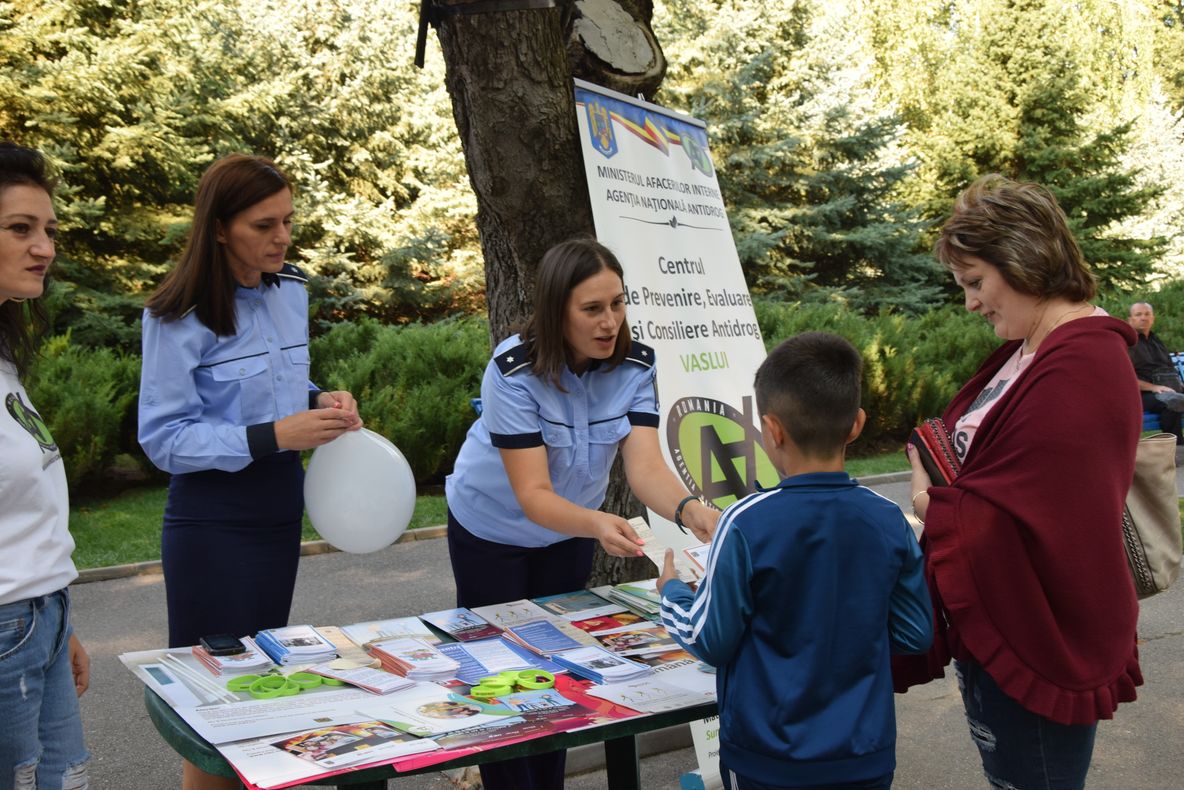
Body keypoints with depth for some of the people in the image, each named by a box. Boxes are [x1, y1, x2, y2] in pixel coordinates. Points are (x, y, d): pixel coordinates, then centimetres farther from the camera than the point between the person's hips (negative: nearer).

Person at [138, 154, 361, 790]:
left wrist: (320, 403, -4)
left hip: (280, 508, 7)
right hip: (212, 520, -6)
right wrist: (271, 437, -26)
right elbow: (162, 438, -16)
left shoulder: (291, 292, 4)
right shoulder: (178, 315, -16)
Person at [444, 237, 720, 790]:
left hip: (568, 532, 4)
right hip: (493, 530, -4)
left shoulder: (635, 364, -19)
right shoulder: (514, 370, -32)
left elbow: (645, 464, -29)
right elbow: (533, 495, -36)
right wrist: (596, 524, -56)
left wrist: (690, 509, -50)